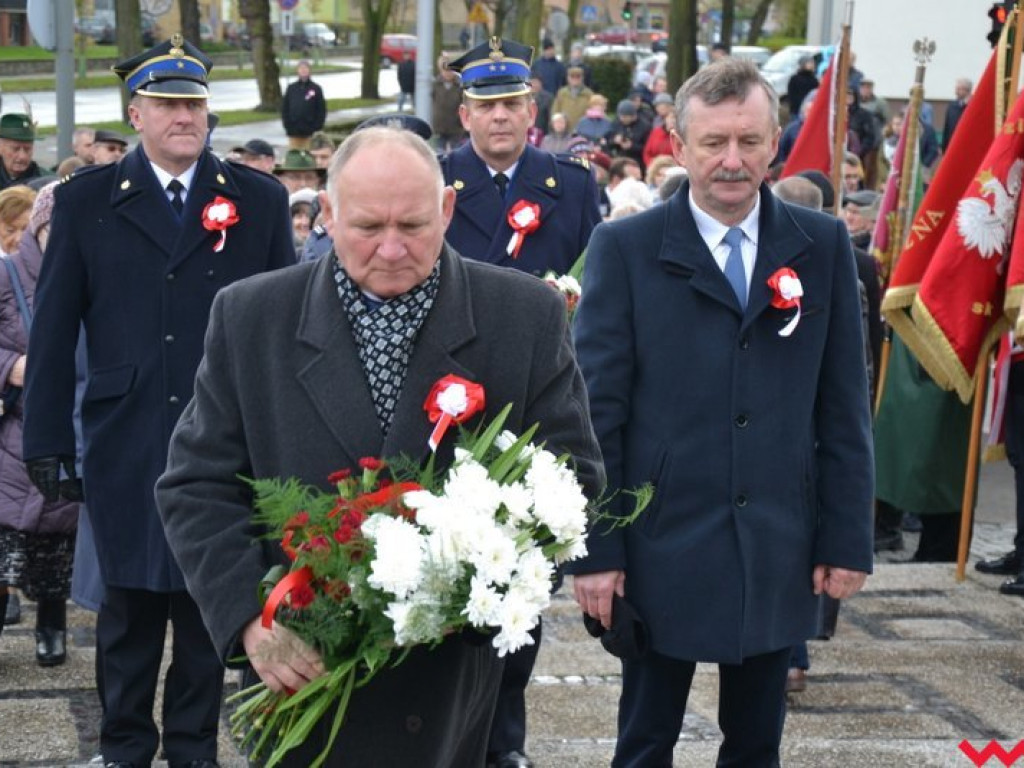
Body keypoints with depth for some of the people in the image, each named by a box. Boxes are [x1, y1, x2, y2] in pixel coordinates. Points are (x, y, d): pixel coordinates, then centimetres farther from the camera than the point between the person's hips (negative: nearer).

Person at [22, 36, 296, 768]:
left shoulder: (259, 200, 3)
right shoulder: (86, 201, 2)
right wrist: (49, 444, -2)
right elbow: (53, 331, 1)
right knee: (129, 605, 9)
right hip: (125, 447, 0)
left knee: (207, 605, 9)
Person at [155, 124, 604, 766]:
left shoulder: (528, 316, -4)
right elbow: (198, 485, -2)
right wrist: (250, 617, -17)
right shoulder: (250, 318, -3)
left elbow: (571, 470, -2)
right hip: (300, 668, 0)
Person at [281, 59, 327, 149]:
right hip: (294, 132, 1)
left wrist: (317, 127, -6)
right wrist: (287, 124, -1)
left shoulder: (316, 89, 2)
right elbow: (284, 108, 9)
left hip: (310, 132, -1)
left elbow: (322, 110, 2)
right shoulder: (291, 88, 7)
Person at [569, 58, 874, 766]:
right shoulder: (624, 248, -5)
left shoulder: (823, 246, 2)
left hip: (781, 552, 3)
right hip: (663, 547, -2)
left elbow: (844, 408, 4)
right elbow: (597, 410, -6)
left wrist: (849, 538, 1)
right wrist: (594, 549, -9)